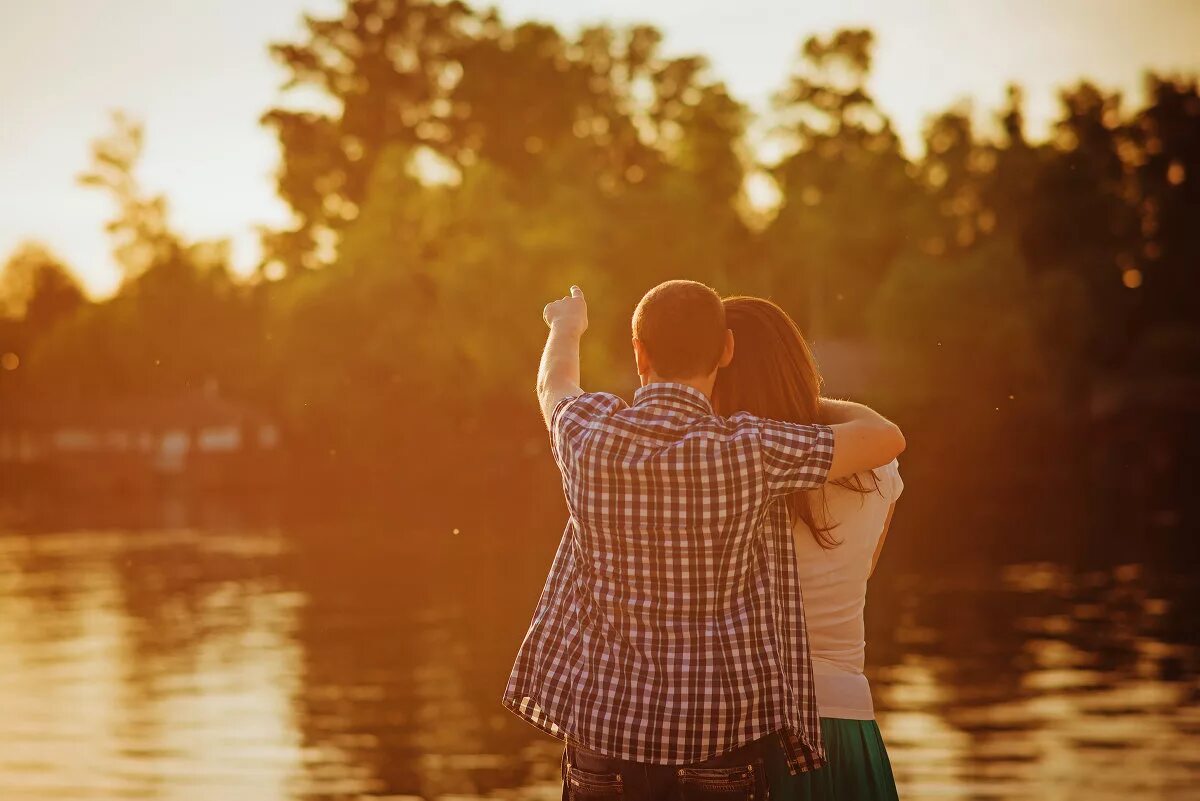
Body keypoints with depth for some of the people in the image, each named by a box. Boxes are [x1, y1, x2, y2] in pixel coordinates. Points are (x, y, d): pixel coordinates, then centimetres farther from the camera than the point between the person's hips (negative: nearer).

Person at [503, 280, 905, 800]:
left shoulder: (590, 435, -6)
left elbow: (554, 384, 20)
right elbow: (887, 439, -1)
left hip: (604, 724, 2)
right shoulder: (751, 451, -14)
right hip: (722, 735, -2)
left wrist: (567, 327, 43)